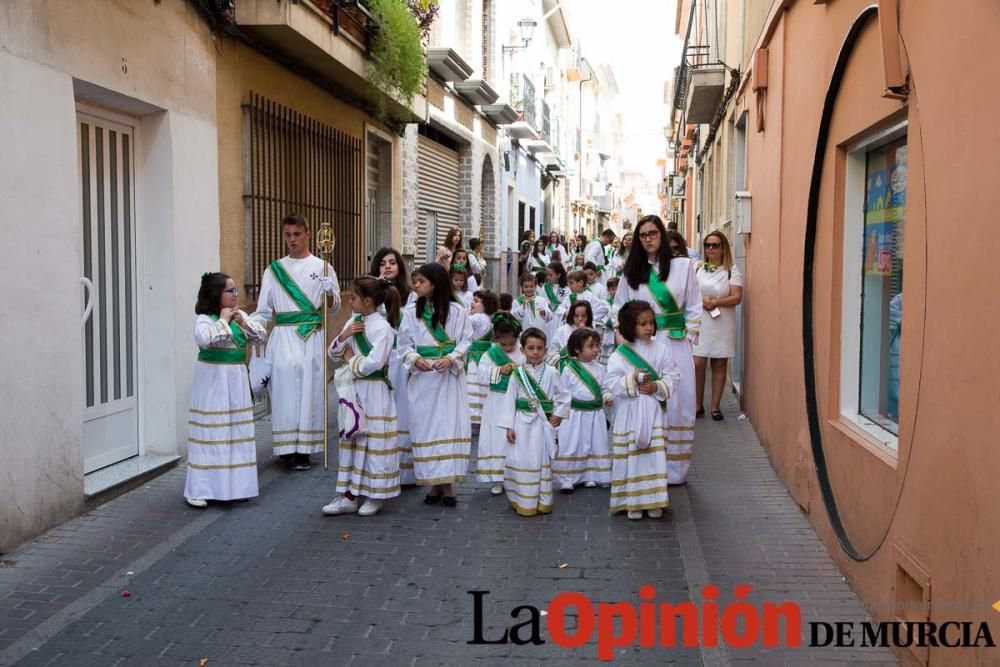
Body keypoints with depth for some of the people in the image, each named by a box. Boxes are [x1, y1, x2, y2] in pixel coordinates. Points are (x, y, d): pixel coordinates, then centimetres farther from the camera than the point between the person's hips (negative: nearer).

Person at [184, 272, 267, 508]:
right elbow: (205, 339, -31)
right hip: (212, 381, -7)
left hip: (236, 380, 7)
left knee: (237, 433, 10)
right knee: (209, 433, -5)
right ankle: (198, 490, 1)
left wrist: (243, 323, -7)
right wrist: (223, 320, -19)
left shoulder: (239, 315, 9)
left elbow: (261, 336, 7)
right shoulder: (204, 319, -11)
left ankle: (233, 484, 21)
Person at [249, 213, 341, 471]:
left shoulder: (322, 267, 7)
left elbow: (333, 308, 6)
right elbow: (263, 310, 11)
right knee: (284, 388, -5)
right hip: (283, 336, 1)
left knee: (308, 390, -2)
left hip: (311, 338, -1)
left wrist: (329, 293, -15)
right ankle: (286, 447, 5)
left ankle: (303, 449, 4)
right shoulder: (274, 270, 11)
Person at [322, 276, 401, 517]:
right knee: (349, 441, 11)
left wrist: (351, 359, -8)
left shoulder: (381, 327, -15)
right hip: (353, 390, 8)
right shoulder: (353, 323, 8)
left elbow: (373, 363, -24)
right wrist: (343, 337, -6)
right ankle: (348, 496, 19)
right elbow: (333, 354, 11)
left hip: (374, 392, -8)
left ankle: (375, 497, 15)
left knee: (374, 442, 2)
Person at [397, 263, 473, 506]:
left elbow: (465, 341, -1)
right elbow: (404, 344, 4)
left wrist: (451, 359, -17)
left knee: (451, 425, -3)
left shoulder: (456, 311, -1)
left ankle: (447, 483, 5)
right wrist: (415, 359, -15)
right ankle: (434, 483, 12)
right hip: (422, 377, 2)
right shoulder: (410, 311, 4)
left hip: (450, 376, -2)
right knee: (425, 427, 3)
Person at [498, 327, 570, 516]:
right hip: (522, 423, 0)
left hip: (543, 424, 0)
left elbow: (564, 396, 6)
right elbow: (510, 400, -1)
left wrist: (559, 415, -3)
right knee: (520, 461, 1)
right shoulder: (517, 374, -1)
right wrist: (509, 426, -5)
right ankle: (523, 502, 11)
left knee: (542, 461, 7)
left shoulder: (551, 373, -2)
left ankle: (543, 501, 18)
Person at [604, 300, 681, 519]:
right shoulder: (620, 354, -6)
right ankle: (632, 501, 13)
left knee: (656, 455, 0)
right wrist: (633, 380, -20)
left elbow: (673, 378, 0)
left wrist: (657, 387, -16)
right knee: (631, 456, 2)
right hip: (629, 413, -1)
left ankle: (654, 501, 12)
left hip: (654, 412, 1)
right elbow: (610, 383, -9)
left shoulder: (662, 349, 1)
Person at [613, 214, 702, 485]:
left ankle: (674, 469, 8)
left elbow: (694, 307, 5)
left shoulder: (683, 266, 3)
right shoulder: (632, 271, 9)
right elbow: (618, 309, 13)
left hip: (675, 343, -1)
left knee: (676, 404, 0)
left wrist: (689, 337, -1)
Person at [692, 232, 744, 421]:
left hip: (722, 323, -1)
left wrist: (715, 302, -17)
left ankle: (716, 406, 13)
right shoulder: (697, 268, 8)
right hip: (699, 321, 1)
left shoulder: (732, 270, 0)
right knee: (698, 363, -4)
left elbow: (736, 297, -7)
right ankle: (698, 405, 8)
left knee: (719, 364, 3)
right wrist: (702, 301, -13)